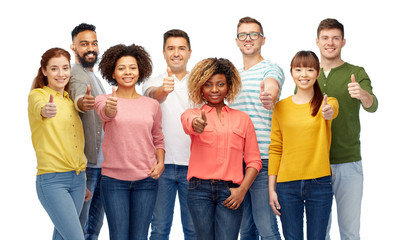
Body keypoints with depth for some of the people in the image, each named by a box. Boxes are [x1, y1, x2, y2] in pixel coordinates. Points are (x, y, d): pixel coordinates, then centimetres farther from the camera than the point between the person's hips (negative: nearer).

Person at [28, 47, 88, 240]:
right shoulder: (37, 95, -3)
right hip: (52, 180, -6)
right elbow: (38, 107, -30)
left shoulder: (70, 101, 15)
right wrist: (45, 110, -54)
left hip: (77, 178, 6)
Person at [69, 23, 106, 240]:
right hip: (85, 163, -10)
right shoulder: (76, 73, -14)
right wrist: (82, 102, -58)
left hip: (101, 162, 10)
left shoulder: (93, 77, 18)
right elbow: (78, 94, -39)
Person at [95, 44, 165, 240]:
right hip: (114, 179, -2)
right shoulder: (104, 100, -1)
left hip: (146, 180, 2)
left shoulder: (152, 105, 7)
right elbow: (105, 113, -25)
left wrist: (160, 163, -2)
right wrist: (109, 109, -48)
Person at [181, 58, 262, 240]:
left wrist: (242, 189, -4)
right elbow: (188, 123, -18)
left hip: (231, 192, 0)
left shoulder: (242, 119, 14)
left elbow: (253, 160, 11)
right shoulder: (192, 114, 9)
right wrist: (197, 125, -42)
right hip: (200, 190, 0)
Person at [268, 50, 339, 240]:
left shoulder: (326, 103, 1)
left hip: (320, 183, -1)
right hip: (287, 184, 1)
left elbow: (333, 109, -25)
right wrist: (271, 188, 2)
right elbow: (275, 149, 7)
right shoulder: (281, 107, 5)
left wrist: (329, 111, -50)